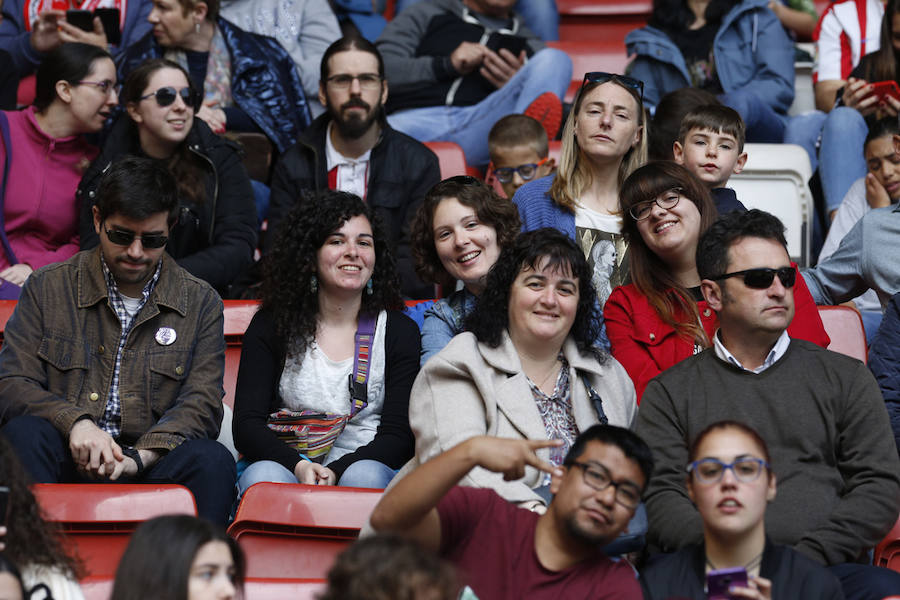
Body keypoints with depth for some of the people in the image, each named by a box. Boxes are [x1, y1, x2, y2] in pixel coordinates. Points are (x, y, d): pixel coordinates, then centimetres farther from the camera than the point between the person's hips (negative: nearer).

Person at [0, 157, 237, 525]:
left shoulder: (200, 302, 10)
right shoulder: (48, 288, 10)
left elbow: (201, 403, 1)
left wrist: (138, 457, -18)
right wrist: (76, 422, -19)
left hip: (151, 465, 0)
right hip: (66, 462, 1)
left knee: (212, 460, -31)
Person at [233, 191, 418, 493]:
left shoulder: (400, 331, 9)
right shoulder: (271, 325, 10)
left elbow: (398, 436, 1)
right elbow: (246, 424, 1)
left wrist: (337, 470, -17)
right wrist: (298, 466, -20)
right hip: (286, 464, 0)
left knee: (364, 475, -35)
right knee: (263, 475, -35)